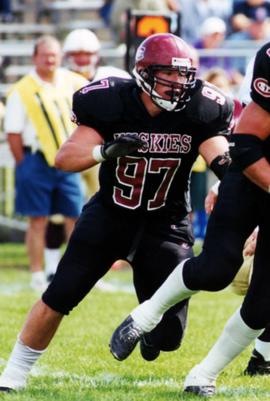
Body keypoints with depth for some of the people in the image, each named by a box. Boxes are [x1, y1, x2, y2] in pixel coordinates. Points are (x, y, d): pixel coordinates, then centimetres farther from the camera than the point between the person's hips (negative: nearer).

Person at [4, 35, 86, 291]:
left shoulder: (71, 82, 6)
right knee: (38, 220, 1)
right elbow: (13, 133, -7)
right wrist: (25, 165, -9)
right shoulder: (22, 91, -7)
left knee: (76, 216, 4)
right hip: (37, 161, -4)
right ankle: (37, 276, 7)